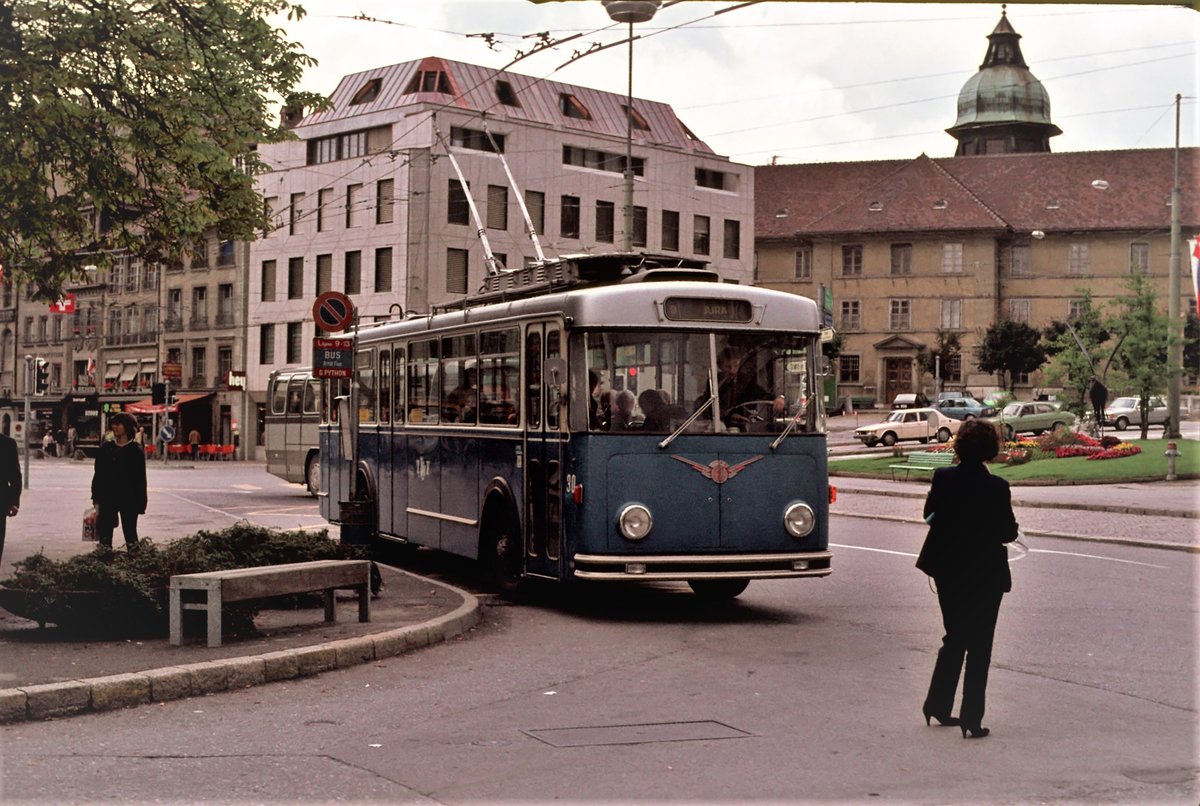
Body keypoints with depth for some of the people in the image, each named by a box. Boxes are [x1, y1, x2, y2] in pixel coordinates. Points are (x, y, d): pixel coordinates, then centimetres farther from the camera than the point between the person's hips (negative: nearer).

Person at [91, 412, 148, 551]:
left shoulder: (136, 452, -3)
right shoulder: (105, 449, 6)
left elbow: (141, 480, -3)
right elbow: (98, 476, 8)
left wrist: (140, 505, -6)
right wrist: (97, 501, 4)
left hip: (128, 500, -3)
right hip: (107, 499, 3)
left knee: (130, 534, 3)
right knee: (105, 536, 5)